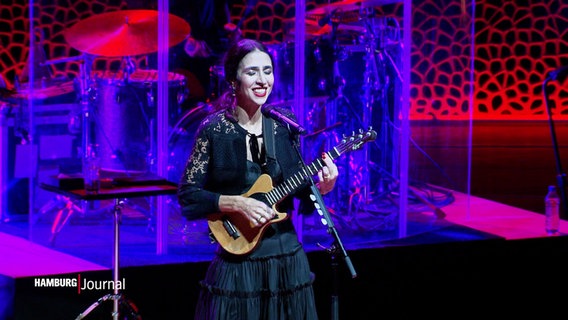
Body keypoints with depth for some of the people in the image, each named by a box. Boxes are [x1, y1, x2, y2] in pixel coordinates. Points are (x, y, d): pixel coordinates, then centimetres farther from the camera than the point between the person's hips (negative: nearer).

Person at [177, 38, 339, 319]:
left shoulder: (283, 126, 4)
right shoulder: (214, 130, -8)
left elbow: (299, 190, 11)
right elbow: (188, 197, -9)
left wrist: (321, 187, -9)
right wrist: (237, 203, -21)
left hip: (288, 261, 4)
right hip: (238, 262, -4)